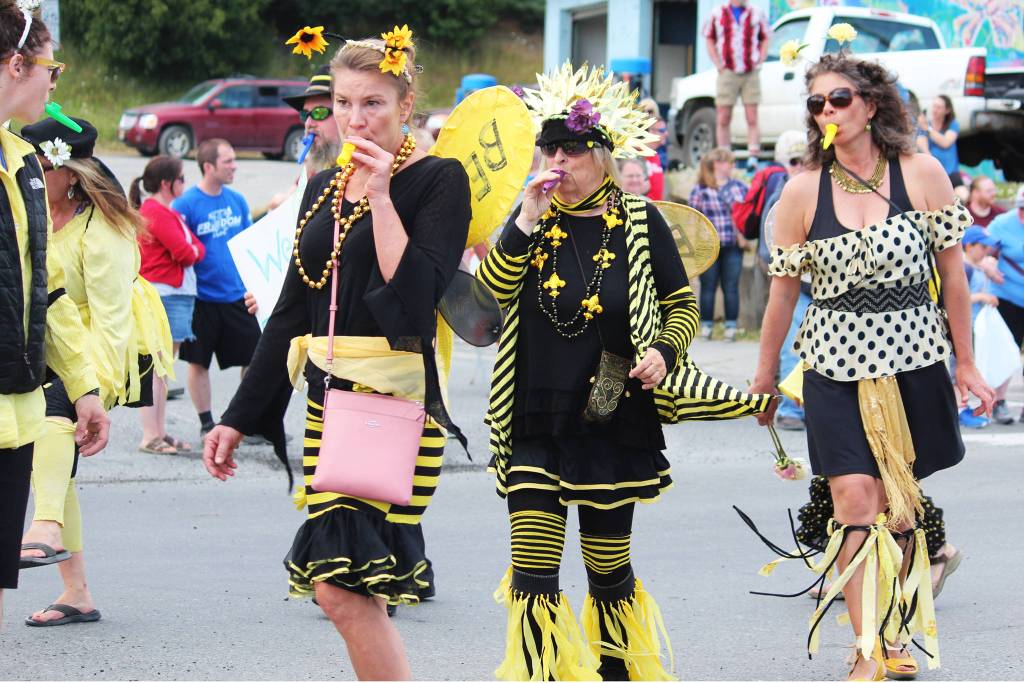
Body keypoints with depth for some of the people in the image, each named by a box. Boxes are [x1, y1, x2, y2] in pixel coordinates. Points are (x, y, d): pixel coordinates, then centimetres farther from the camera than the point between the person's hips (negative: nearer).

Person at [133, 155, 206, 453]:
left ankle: (160, 432, 17)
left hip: (179, 292, 11)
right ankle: (150, 436, -10)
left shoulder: (169, 212, 21)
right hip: (162, 294, -11)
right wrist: (191, 251, 2)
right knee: (155, 367, -9)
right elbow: (184, 253, -18)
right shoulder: (156, 212, -12)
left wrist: (191, 250, -2)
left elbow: (198, 248, 17)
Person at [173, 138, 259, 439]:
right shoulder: (185, 204, -10)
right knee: (198, 362, 6)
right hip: (203, 298, -4)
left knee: (254, 357, 4)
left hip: (237, 296, 5)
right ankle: (206, 423, 17)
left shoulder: (237, 200, 6)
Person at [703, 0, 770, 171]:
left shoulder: (756, 14, 8)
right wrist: (717, 63, 1)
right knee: (723, 119, 0)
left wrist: (759, 61, 1)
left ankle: (753, 157, -5)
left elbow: (765, 39, 15)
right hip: (728, 73, 0)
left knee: (752, 119, -5)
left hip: (751, 73, 0)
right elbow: (709, 39, 13)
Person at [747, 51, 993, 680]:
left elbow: (951, 268, 2)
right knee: (855, 502, -11)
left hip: (914, 358, 1)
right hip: (837, 363, -1)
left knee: (898, 507, 8)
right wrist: (765, 376, 12)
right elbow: (784, 289, 5)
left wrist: (966, 362, 5)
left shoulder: (921, 174, -4)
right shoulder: (804, 190, -3)